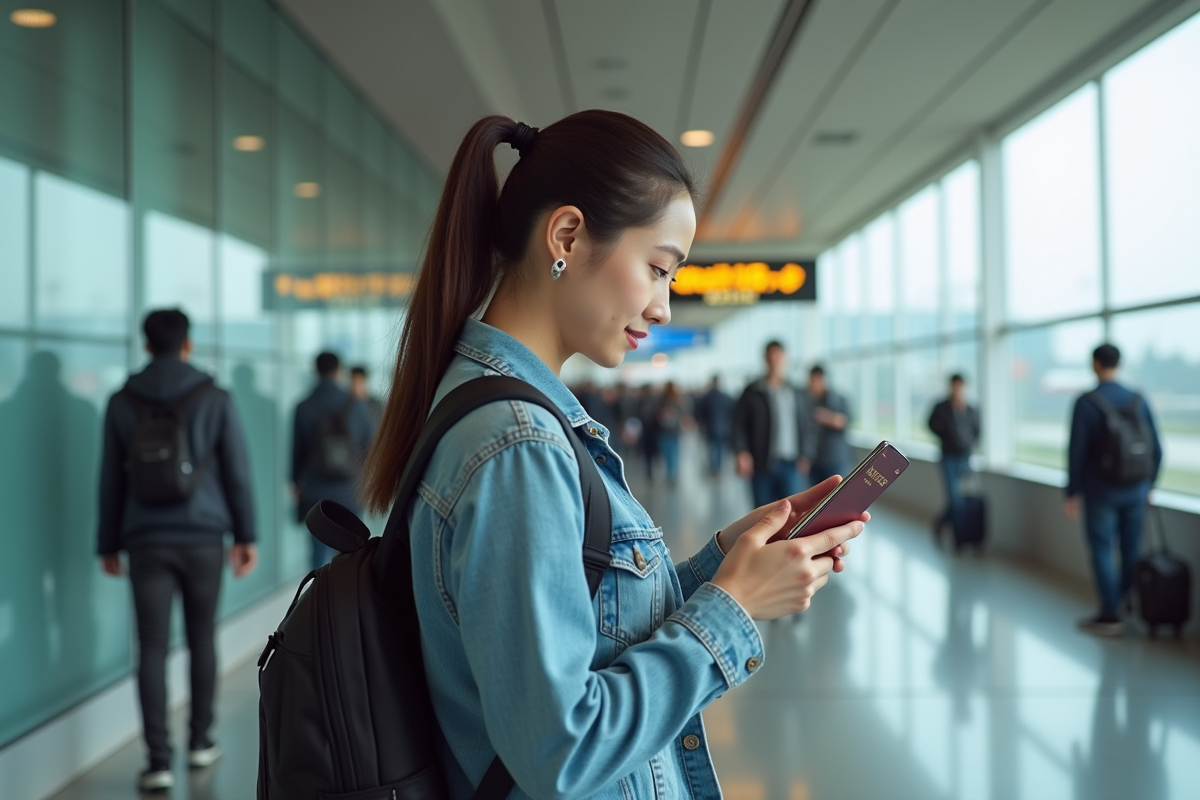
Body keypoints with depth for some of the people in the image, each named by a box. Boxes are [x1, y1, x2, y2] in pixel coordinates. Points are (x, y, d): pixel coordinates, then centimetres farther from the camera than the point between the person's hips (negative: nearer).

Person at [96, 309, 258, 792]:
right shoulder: (215, 399, -1)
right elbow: (237, 471, -2)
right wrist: (246, 535, 4)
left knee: (152, 648, 0)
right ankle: (200, 742, 22)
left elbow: (111, 480, 6)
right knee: (202, 639, 13)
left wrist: (108, 544, 14)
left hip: (146, 542, 0)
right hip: (203, 537, 0)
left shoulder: (122, 403, 4)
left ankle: (159, 760, -4)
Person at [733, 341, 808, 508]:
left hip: (789, 464, 2)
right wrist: (742, 452, -13)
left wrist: (802, 455, 6)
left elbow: (801, 426, 14)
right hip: (761, 464, -2)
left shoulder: (795, 394, 12)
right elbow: (739, 425, 0)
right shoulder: (753, 393, 1)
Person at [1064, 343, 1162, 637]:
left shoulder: (1085, 403, -13)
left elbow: (1076, 451, -13)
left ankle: (1110, 616, 4)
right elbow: (1155, 449, 3)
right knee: (1131, 551, 11)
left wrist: (1072, 493, -4)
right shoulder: (1139, 401, 0)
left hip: (1101, 492, -4)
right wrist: (1148, 486, 16)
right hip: (1134, 491, 4)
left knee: (1102, 550, 3)